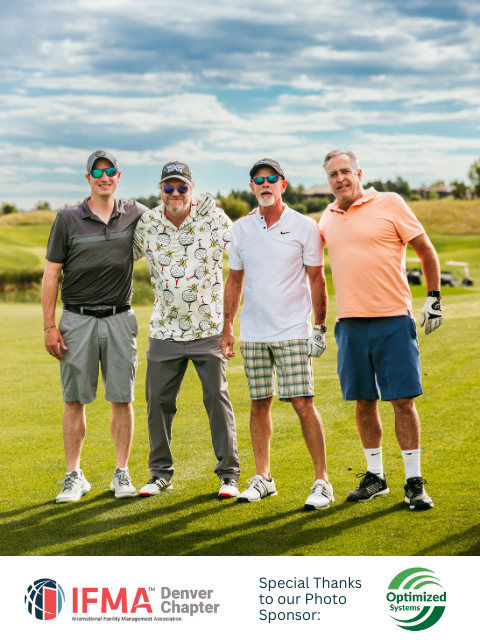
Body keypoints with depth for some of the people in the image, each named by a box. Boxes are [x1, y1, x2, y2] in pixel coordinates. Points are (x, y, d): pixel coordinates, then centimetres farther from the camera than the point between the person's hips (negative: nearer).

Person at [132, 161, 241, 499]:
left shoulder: (214, 219, -5)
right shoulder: (147, 223, 2)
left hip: (209, 327, -3)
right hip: (165, 329, 3)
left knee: (217, 397, -3)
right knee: (158, 400, 6)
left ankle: (229, 473, 8)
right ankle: (161, 473, 20)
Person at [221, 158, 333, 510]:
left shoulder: (304, 227, -1)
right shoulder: (240, 229, 9)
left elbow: (316, 279, 1)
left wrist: (320, 326, -3)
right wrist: (227, 326, 11)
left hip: (293, 332, -4)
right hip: (253, 333, 4)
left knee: (303, 404, -8)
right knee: (259, 403, 8)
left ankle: (322, 481, -2)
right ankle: (263, 478, 18)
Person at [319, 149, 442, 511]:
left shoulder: (390, 204, -2)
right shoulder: (328, 217, 11)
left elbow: (426, 251, 3)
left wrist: (434, 298, -1)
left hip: (393, 320, -4)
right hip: (351, 324, 4)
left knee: (403, 399, -3)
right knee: (364, 401, 9)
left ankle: (414, 482, 5)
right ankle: (375, 476, 22)